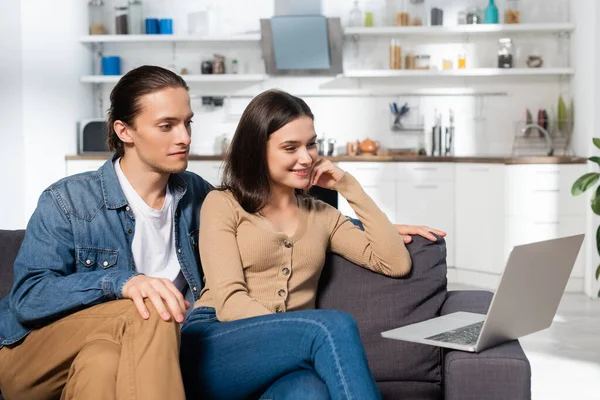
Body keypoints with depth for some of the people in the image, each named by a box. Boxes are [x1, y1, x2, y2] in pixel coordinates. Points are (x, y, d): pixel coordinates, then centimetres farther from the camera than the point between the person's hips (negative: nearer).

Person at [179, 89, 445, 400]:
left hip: (284, 364, 3)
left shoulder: (322, 215, 23)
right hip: (210, 350, -3)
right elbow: (229, 301, -6)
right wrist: (320, 339, -19)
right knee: (334, 326, -31)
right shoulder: (222, 205, 8)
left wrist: (351, 189, 11)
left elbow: (397, 263, 12)